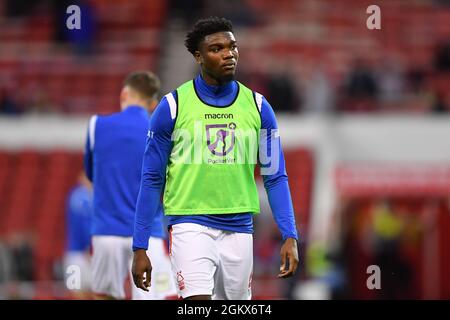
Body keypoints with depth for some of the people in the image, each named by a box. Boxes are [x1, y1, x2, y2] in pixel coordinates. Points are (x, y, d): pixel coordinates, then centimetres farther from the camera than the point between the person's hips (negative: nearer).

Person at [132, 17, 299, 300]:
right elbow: (152, 180, 1)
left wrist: (290, 236, -6)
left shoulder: (257, 106, 4)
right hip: (191, 226, -3)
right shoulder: (173, 106, -3)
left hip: (239, 229, 3)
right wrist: (140, 248, -2)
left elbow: (275, 177, 6)